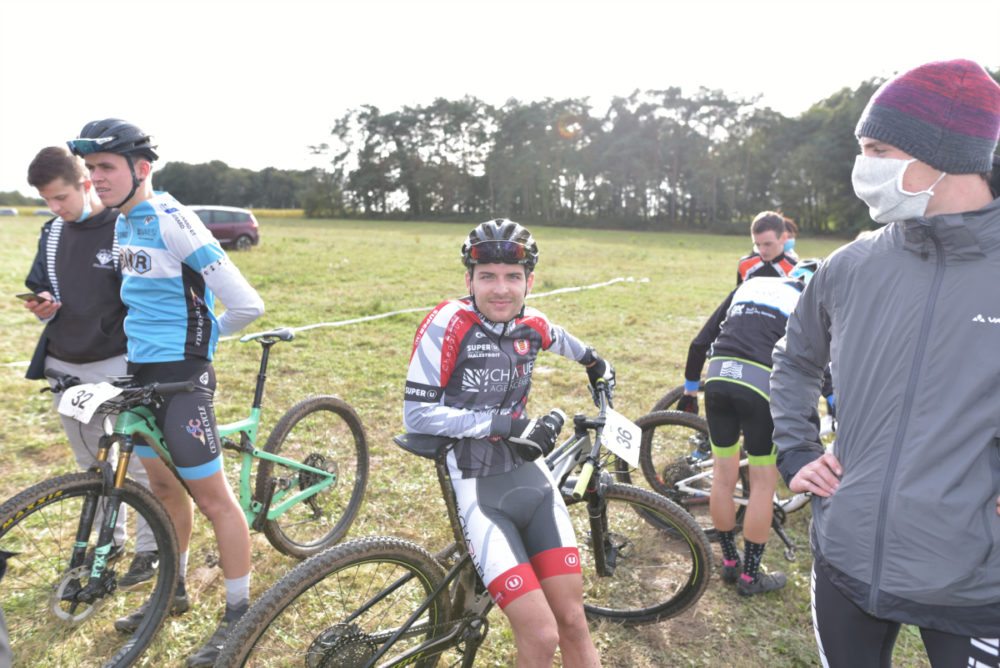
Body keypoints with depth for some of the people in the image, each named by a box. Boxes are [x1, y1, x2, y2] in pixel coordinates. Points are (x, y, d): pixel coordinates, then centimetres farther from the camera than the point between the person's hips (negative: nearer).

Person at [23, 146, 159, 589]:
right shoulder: (52, 233, 10)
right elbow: (40, 288, 21)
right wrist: (42, 306, -4)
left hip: (117, 367, -6)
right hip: (64, 367, 7)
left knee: (139, 464, 2)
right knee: (91, 465, 17)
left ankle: (150, 548, 18)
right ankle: (108, 540, 33)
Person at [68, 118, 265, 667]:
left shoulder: (171, 221, -18)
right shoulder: (124, 222, 10)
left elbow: (247, 304, -22)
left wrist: (200, 339, -5)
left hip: (181, 375, -9)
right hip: (141, 370, 9)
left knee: (212, 497, -1)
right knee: (163, 487, 20)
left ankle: (239, 615, 13)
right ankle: (174, 591, 38)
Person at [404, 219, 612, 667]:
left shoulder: (532, 326, 1)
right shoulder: (447, 324, -15)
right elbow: (417, 415, -16)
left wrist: (595, 363, 43)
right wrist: (502, 423, -21)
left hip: (529, 475, 5)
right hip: (475, 486, -5)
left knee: (573, 622, 4)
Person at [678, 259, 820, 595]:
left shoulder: (749, 285, 26)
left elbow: (700, 343, 21)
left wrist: (690, 388, 30)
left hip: (718, 378, 4)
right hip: (762, 385, -4)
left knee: (723, 478, 17)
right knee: (763, 484, 11)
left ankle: (729, 563, 32)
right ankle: (750, 575, 23)